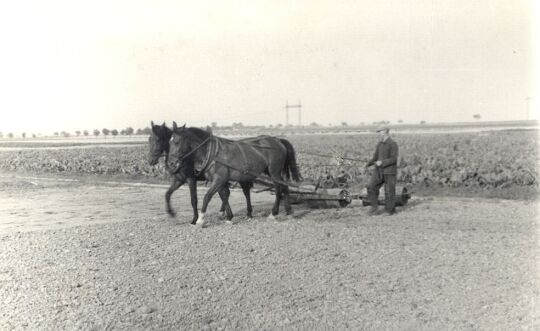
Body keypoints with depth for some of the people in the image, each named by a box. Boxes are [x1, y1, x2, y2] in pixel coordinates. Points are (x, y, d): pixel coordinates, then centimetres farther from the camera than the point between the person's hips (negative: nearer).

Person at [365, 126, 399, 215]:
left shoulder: (392, 144, -11)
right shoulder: (379, 144, 11)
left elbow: (393, 159, -16)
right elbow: (375, 157, 14)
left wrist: (382, 162, -25)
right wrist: (369, 163, -4)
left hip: (389, 172, -6)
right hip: (379, 170, 6)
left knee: (389, 191, 1)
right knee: (371, 186, -7)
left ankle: (390, 210, 17)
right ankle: (374, 207, 4)